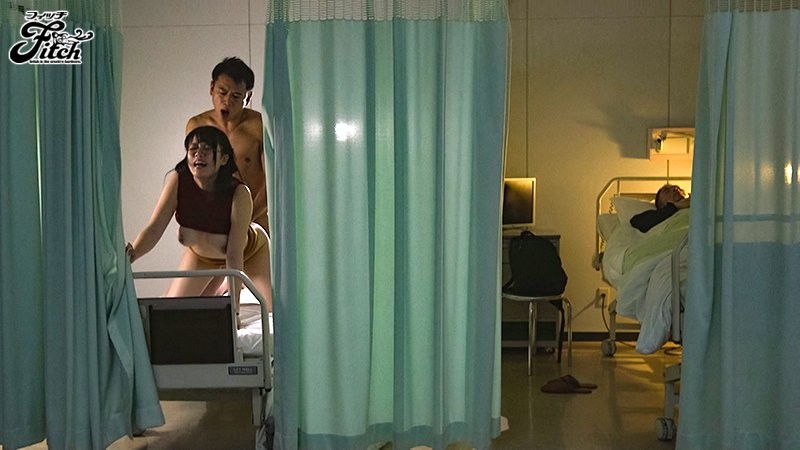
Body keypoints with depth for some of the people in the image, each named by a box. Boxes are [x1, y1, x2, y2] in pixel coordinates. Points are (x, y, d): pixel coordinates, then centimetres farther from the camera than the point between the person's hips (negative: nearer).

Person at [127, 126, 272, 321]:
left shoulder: (239, 193, -38)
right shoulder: (177, 181, -30)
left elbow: (234, 254, -38)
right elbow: (154, 229, -30)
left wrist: (234, 308, -41)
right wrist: (128, 255, -50)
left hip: (249, 248, -3)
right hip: (200, 253, 3)